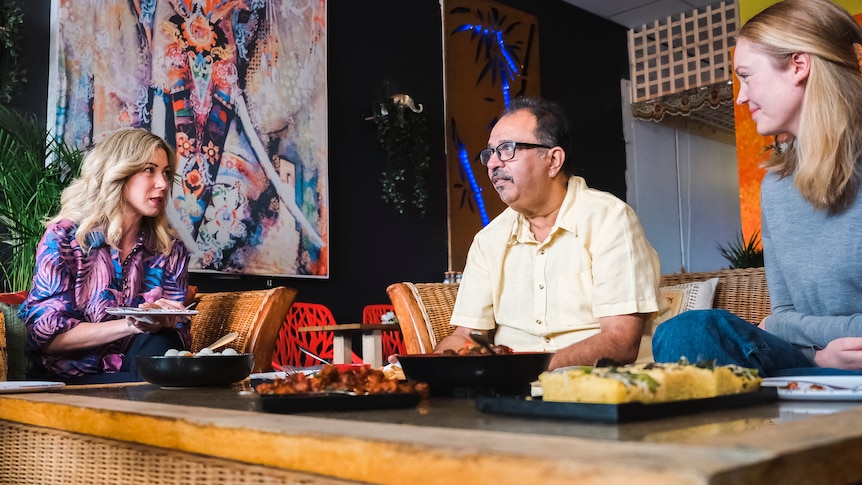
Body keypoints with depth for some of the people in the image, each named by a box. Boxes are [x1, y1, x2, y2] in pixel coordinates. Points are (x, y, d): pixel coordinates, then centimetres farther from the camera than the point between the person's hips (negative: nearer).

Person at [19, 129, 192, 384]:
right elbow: (48, 336, -10)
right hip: (67, 379, -4)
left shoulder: (171, 250, 4)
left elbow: (179, 336, 3)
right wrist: (131, 325, -24)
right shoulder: (64, 237, -4)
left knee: (159, 344, -28)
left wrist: (161, 324, -22)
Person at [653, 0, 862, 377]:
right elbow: (783, 315, 10)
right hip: (816, 362, 5)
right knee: (685, 332, -23)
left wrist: (801, 329, -4)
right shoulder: (775, 185, 10)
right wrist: (823, 351, -9)